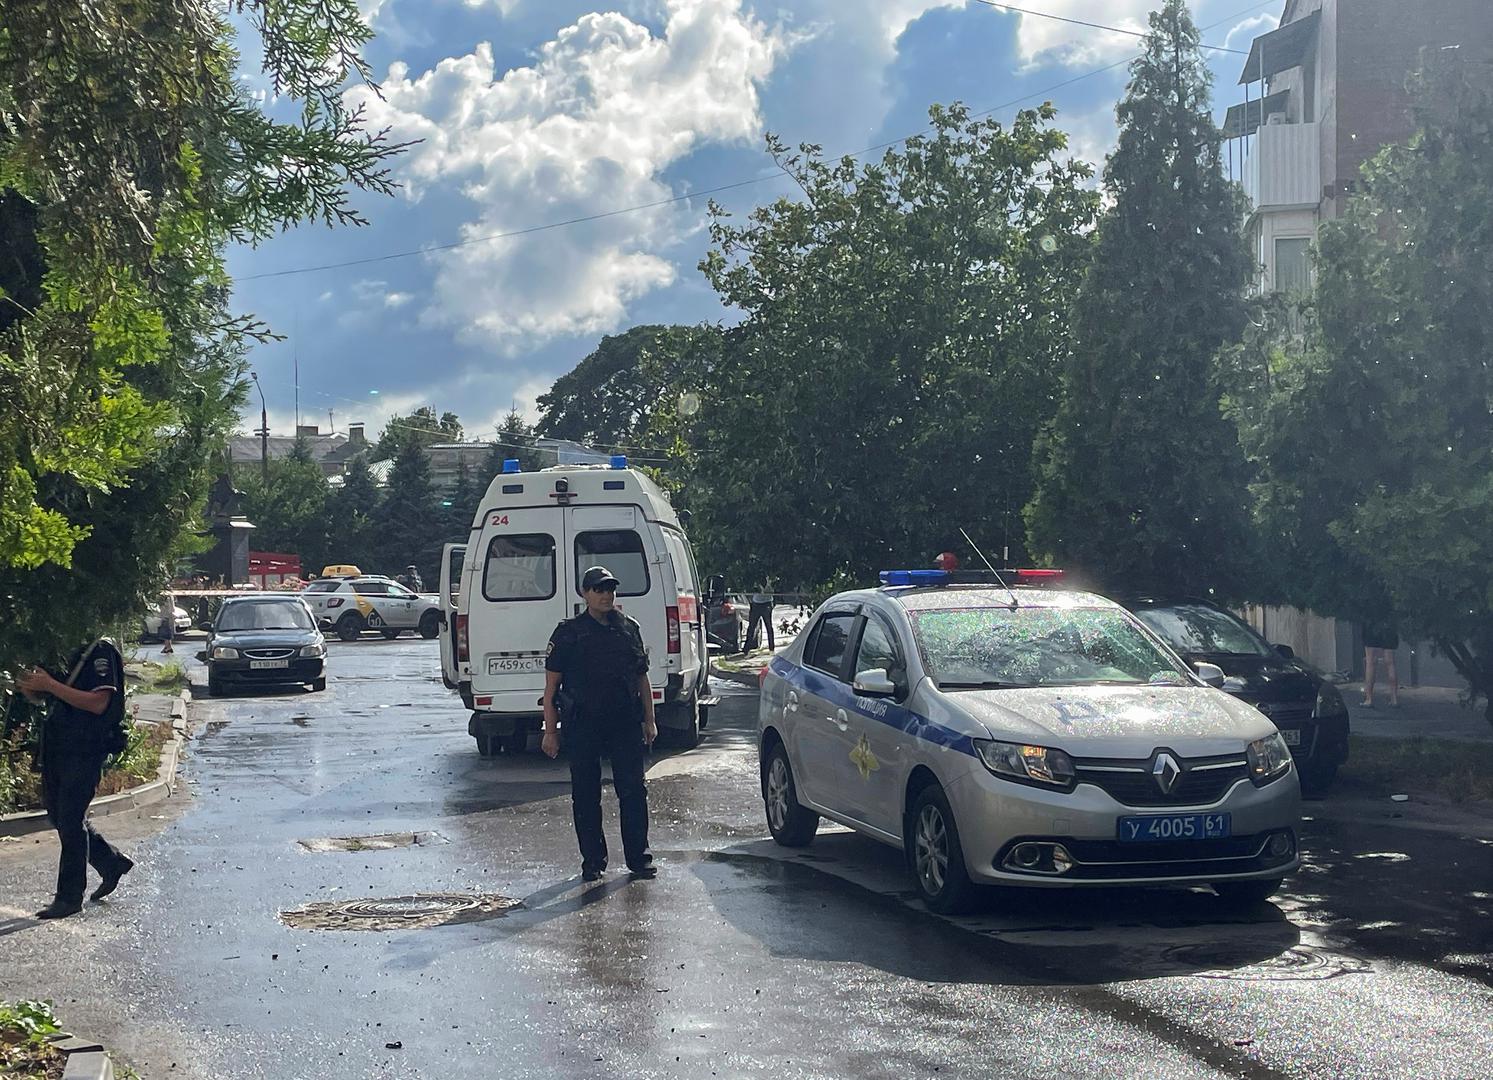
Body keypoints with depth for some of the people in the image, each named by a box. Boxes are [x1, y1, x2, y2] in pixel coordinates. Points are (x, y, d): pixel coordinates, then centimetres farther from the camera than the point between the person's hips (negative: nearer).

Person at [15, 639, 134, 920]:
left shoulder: (101, 651, -12)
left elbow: (98, 703, -21)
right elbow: (38, 695, 22)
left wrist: (50, 685, -23)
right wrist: (27, 684, -1)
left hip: (85, 749, -8)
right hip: (55, 746, 9)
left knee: (71, 821, -6)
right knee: (58, 815, 14)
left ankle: (70, 897, 3)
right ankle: (112, 864, 30)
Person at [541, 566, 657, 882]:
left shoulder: (629, 629, 12)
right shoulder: (569, 633, 1)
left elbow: (642, 678, 19)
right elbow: (551, 686, 1)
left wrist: (649, 720, 13)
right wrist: (550, 731, -4)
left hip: (626, 723, 2)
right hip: (583, 724, -2)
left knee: (633, 791, -1)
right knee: (586, 796, 3)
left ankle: (638, 858, 7)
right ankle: (592, 860, 13)